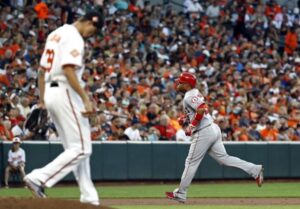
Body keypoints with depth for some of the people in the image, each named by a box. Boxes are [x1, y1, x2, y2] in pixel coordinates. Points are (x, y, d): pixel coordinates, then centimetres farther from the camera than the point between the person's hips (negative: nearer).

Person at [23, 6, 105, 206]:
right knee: (81, 148, -9)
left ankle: (89, 197, 9)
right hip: (66, 92, -10)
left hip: (50, 92, 10)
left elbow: (42, 70, 21)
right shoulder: (74, 38, -10)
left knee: (75, 148, 12)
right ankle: (40, 178, -18)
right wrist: (86, 99, -27)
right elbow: (69, 70, -23)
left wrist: (42, 101, 23)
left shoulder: (55, 35, 19)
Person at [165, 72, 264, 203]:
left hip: (203, 132, -10)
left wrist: (191, 126, -21)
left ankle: (180, 194, 7)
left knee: (191, 162, -1)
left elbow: (201, 110, -28)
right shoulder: (195, 93, 17)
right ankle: (255, 170, 0)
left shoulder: (189, 97, -13)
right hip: (213, 129, 10)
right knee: (223, 158, 8)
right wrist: (186, 119, 16)